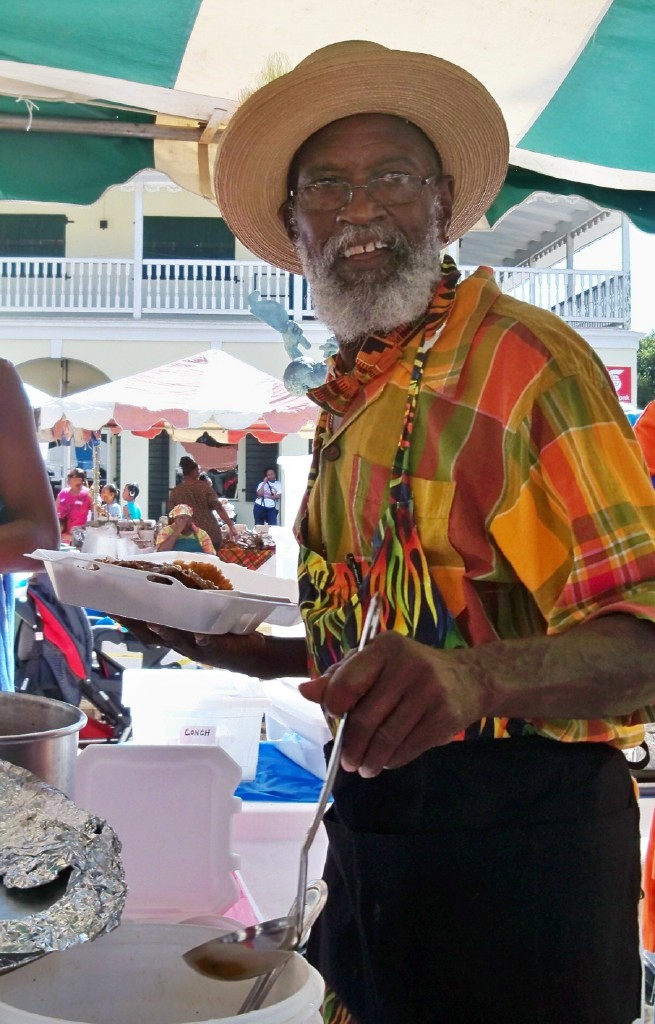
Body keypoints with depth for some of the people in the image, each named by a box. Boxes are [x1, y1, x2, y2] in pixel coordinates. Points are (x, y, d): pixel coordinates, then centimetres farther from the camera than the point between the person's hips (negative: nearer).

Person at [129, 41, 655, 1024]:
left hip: (514, 823, -8)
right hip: (372, 823, 8)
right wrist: (240, 649, 8)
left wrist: (471, 678, -39)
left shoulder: (524, 356, -14)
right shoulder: (351, 405, 12)